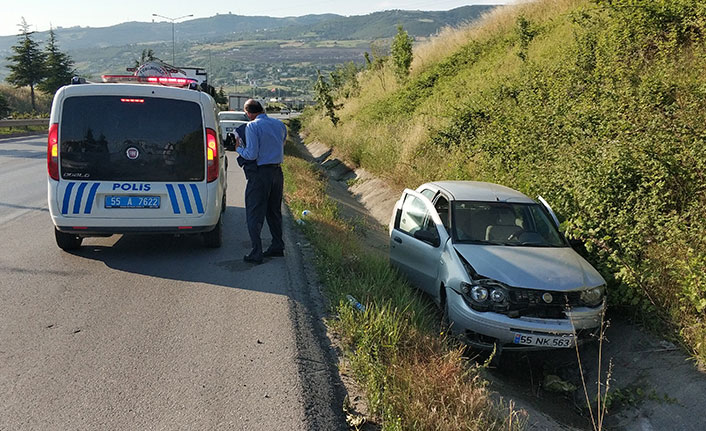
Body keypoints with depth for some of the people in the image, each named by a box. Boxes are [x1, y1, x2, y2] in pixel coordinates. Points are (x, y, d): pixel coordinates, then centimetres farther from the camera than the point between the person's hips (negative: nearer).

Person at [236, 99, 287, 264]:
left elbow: (252, 154, -18)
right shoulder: (280, 124, 8)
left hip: (260, 173, -7)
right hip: (277, 172, 7)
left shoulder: (252, 127, -13)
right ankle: (277, 247, 25)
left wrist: (239, 148, -1)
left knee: (254, 214, 1)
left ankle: (256, 253, 0)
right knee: (274, 212, 19)